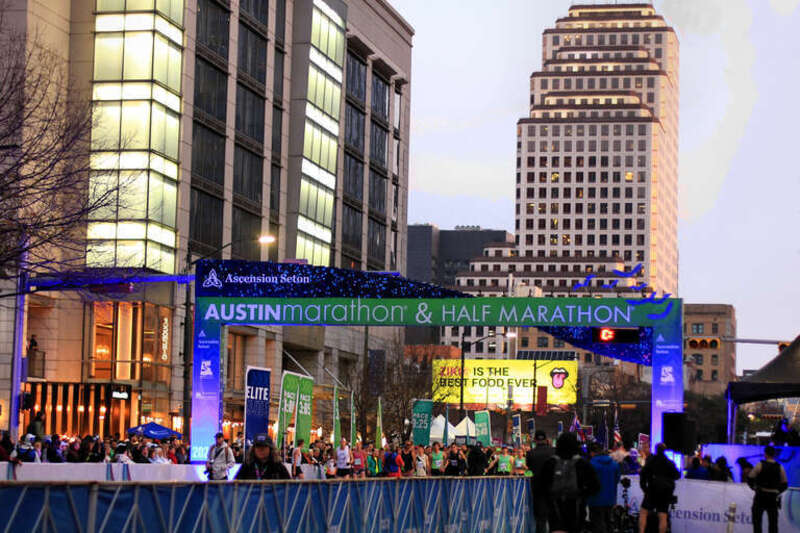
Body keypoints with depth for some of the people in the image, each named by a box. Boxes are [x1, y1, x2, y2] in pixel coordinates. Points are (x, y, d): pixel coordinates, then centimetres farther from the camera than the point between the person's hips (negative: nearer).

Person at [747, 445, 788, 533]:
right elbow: (784, 484, 7)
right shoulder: (780, 467, 1)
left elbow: (750, 479, -4)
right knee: (773, 522, 8)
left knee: (757, 520, 5)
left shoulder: (760, 465, -8)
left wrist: (754, 487, 14)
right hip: (774, 498, 3)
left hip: (760, 496, -3)